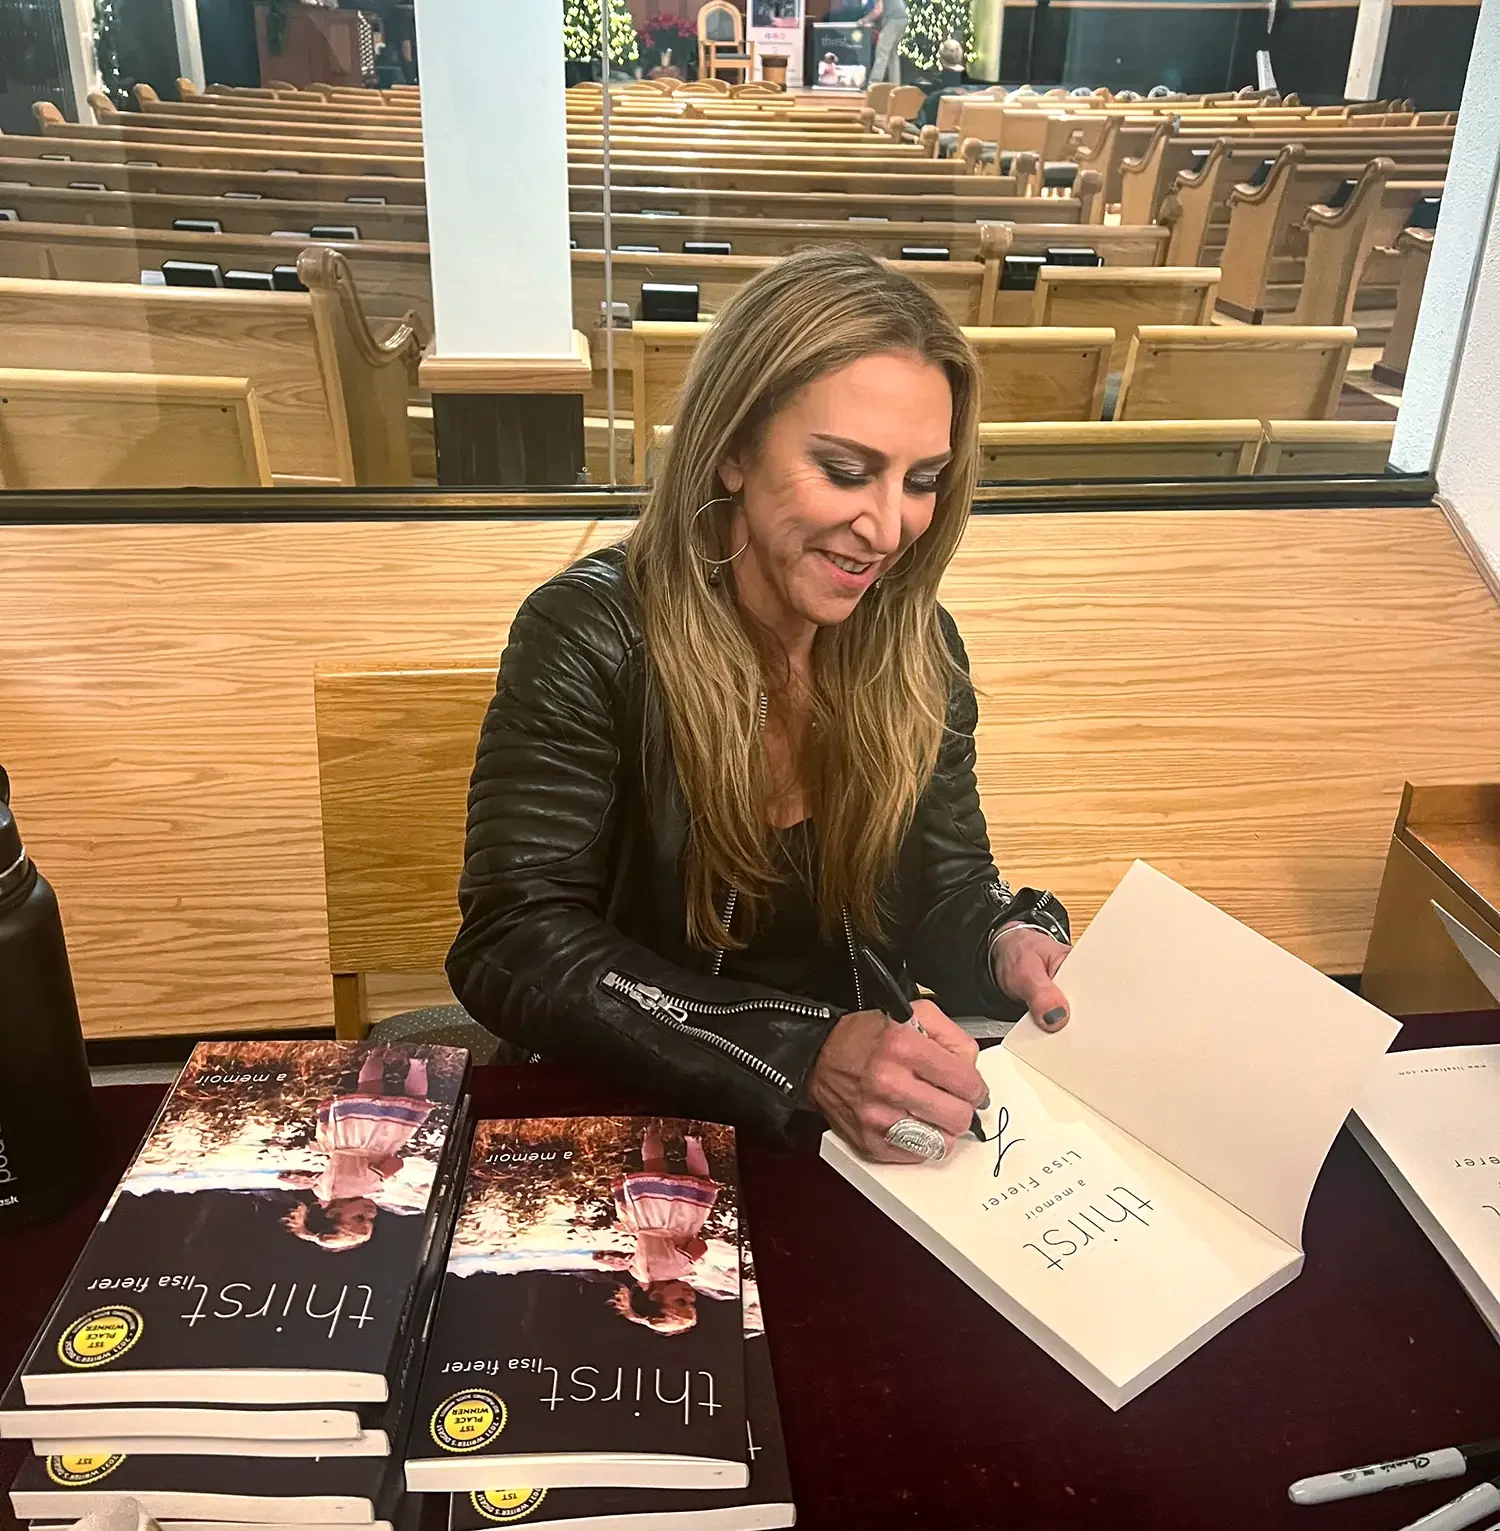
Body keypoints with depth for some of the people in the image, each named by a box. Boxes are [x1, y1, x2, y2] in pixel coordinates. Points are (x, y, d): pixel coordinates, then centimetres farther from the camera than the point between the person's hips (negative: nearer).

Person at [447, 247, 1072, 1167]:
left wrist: (1010, 946, -16)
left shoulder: (919, 650, 0)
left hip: (879, 1143, 4)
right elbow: (515, 946, -20)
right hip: (625, 1125, -3)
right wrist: (807, 1060, -30)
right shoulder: (588, 640, -14)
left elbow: (949, 892, 8)